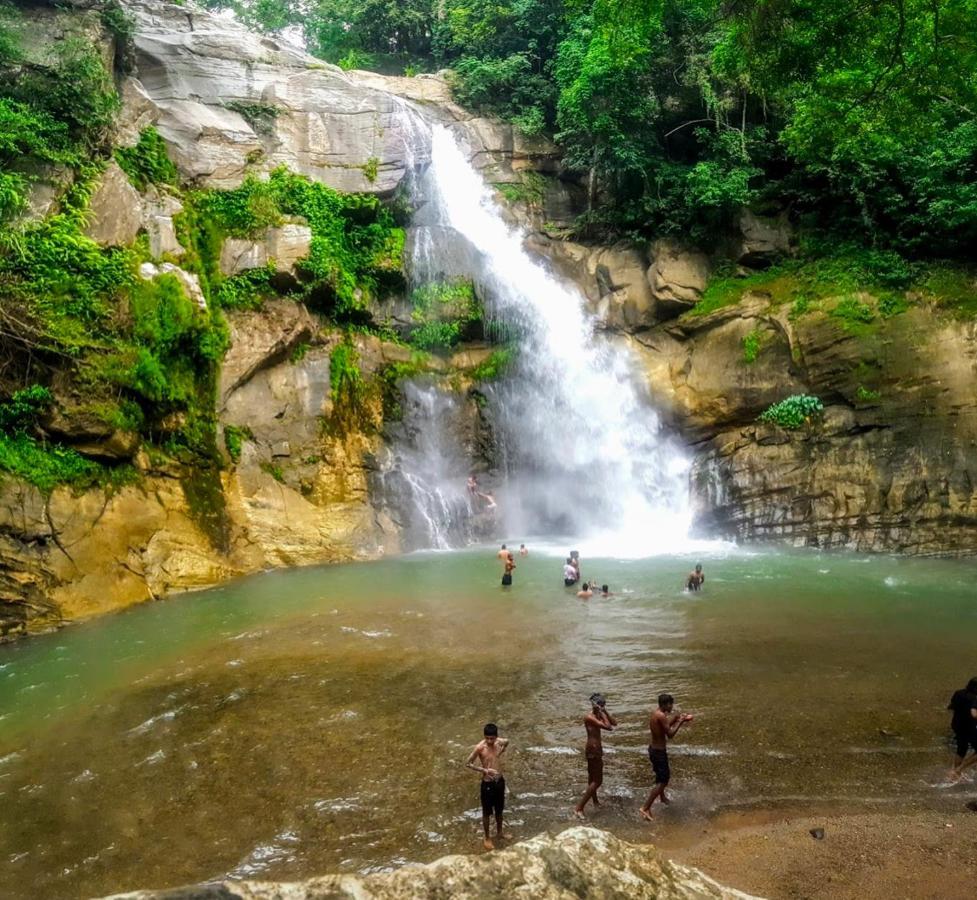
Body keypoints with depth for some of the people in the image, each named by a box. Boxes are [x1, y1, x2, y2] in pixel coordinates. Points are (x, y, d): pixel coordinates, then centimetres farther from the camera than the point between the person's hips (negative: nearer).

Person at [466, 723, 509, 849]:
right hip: (487, 784, -4)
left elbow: (507, 741, 16)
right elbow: (468, 763, -16)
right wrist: (484, 770, -24)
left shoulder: (500, 742, -9)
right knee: (487, 812, 13)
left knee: (499, 810, 23)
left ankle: (499, 832, 45)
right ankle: (487, 838, 33)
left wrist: (502, 751, 2)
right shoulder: (480, 747, -24)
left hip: (500, 781, 5)